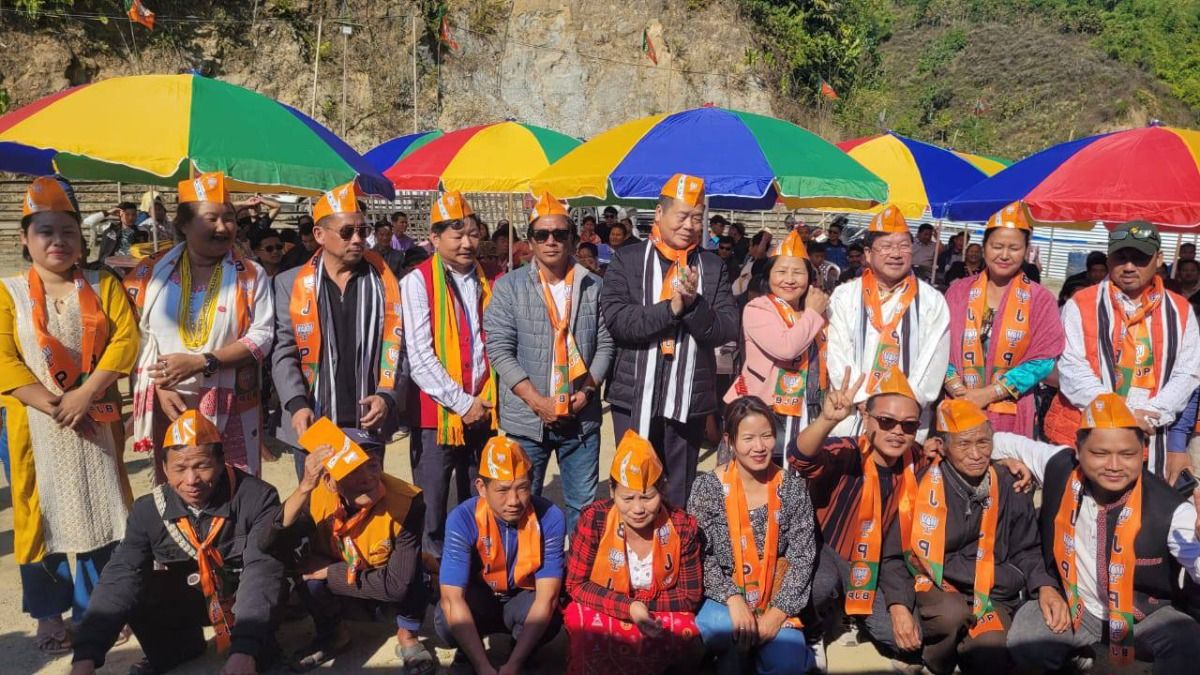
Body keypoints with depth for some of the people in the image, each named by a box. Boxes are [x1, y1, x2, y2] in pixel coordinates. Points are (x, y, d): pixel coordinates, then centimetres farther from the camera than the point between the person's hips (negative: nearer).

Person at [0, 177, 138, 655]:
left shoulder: (103, 286, 4)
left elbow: (126, 339, -6)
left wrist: (85, 394, -17)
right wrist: (55, 405, -17)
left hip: (96, 420, 1)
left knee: (100, 509, 7)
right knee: (40, 512, 7)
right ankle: (49, 613, 21)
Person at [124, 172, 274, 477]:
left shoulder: (251, 275, 2)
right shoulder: (152, 271, 6)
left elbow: (261, 336, -7)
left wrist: (200, 363, -16)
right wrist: (159, 387, -8)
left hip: (232, 408, -1)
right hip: (170, 405, 2)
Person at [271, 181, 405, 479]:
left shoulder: (384, 283, 4)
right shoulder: (291, 284, 3)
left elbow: (396, 348, 2)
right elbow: (283, 353, 0)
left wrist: (387, 397, -13)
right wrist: (297, 405, -15)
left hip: (369, 425, 0)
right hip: (313, 425, 0)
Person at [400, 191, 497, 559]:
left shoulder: (486, 282, 10)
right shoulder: (418, 281, -6)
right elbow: (419, 356, -13)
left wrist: (486, 400, 0)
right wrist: (461, 402, -13)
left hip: (482, 413, 5)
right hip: (436, 414, -5)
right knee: (431, 513, 3)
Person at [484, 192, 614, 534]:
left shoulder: (594, 288, 6)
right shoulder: (509, 286, -1)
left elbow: (605, 344, 6)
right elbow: (499, 349, -7)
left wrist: (586, 392, -9)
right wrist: (537, 401, -13)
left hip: (582, 417, 2)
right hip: (526, 418, -1)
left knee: (584, 505, 10)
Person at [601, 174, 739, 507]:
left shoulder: (713, 266, 7)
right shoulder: (627, 260, 1)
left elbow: (727, 330, -1)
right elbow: (616, 319, -12)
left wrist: (693, 304, -17)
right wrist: (671, 308, -20)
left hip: (689, 399, 2)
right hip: (635, 398, -2)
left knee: (680, 493, 12)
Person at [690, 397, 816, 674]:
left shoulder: (792, 487, -5)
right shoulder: (708, 486, -9)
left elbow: (802, 558, -4)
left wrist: (777, 613, -15)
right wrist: (733, 598, -23)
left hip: (775, 602, 2)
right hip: (721, 598, -1)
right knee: (721, 626, -34)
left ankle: (754, 648, 10)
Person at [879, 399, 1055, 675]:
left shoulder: (1011, 489, 3)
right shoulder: (920, 486, -8)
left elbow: (1026, 552, 15)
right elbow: (894, 555, -1)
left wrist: (1047, 589, -5)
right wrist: (899, 608, -15)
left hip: (991, 596, 1)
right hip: (934, 592, 0)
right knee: (951, 612, -34)